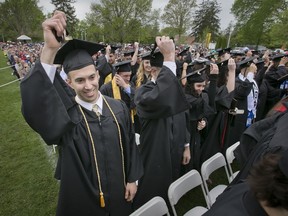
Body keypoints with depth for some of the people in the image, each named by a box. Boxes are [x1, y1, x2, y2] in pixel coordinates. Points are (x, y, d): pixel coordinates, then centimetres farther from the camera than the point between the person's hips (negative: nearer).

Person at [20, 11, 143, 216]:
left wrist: (132, 179, 4)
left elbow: (130, 144, -1)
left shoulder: (118, 107, -9)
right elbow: (35, 107, -39)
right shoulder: (64, 114, -18)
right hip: (83, 199, -2)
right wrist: (50, 50, -49)